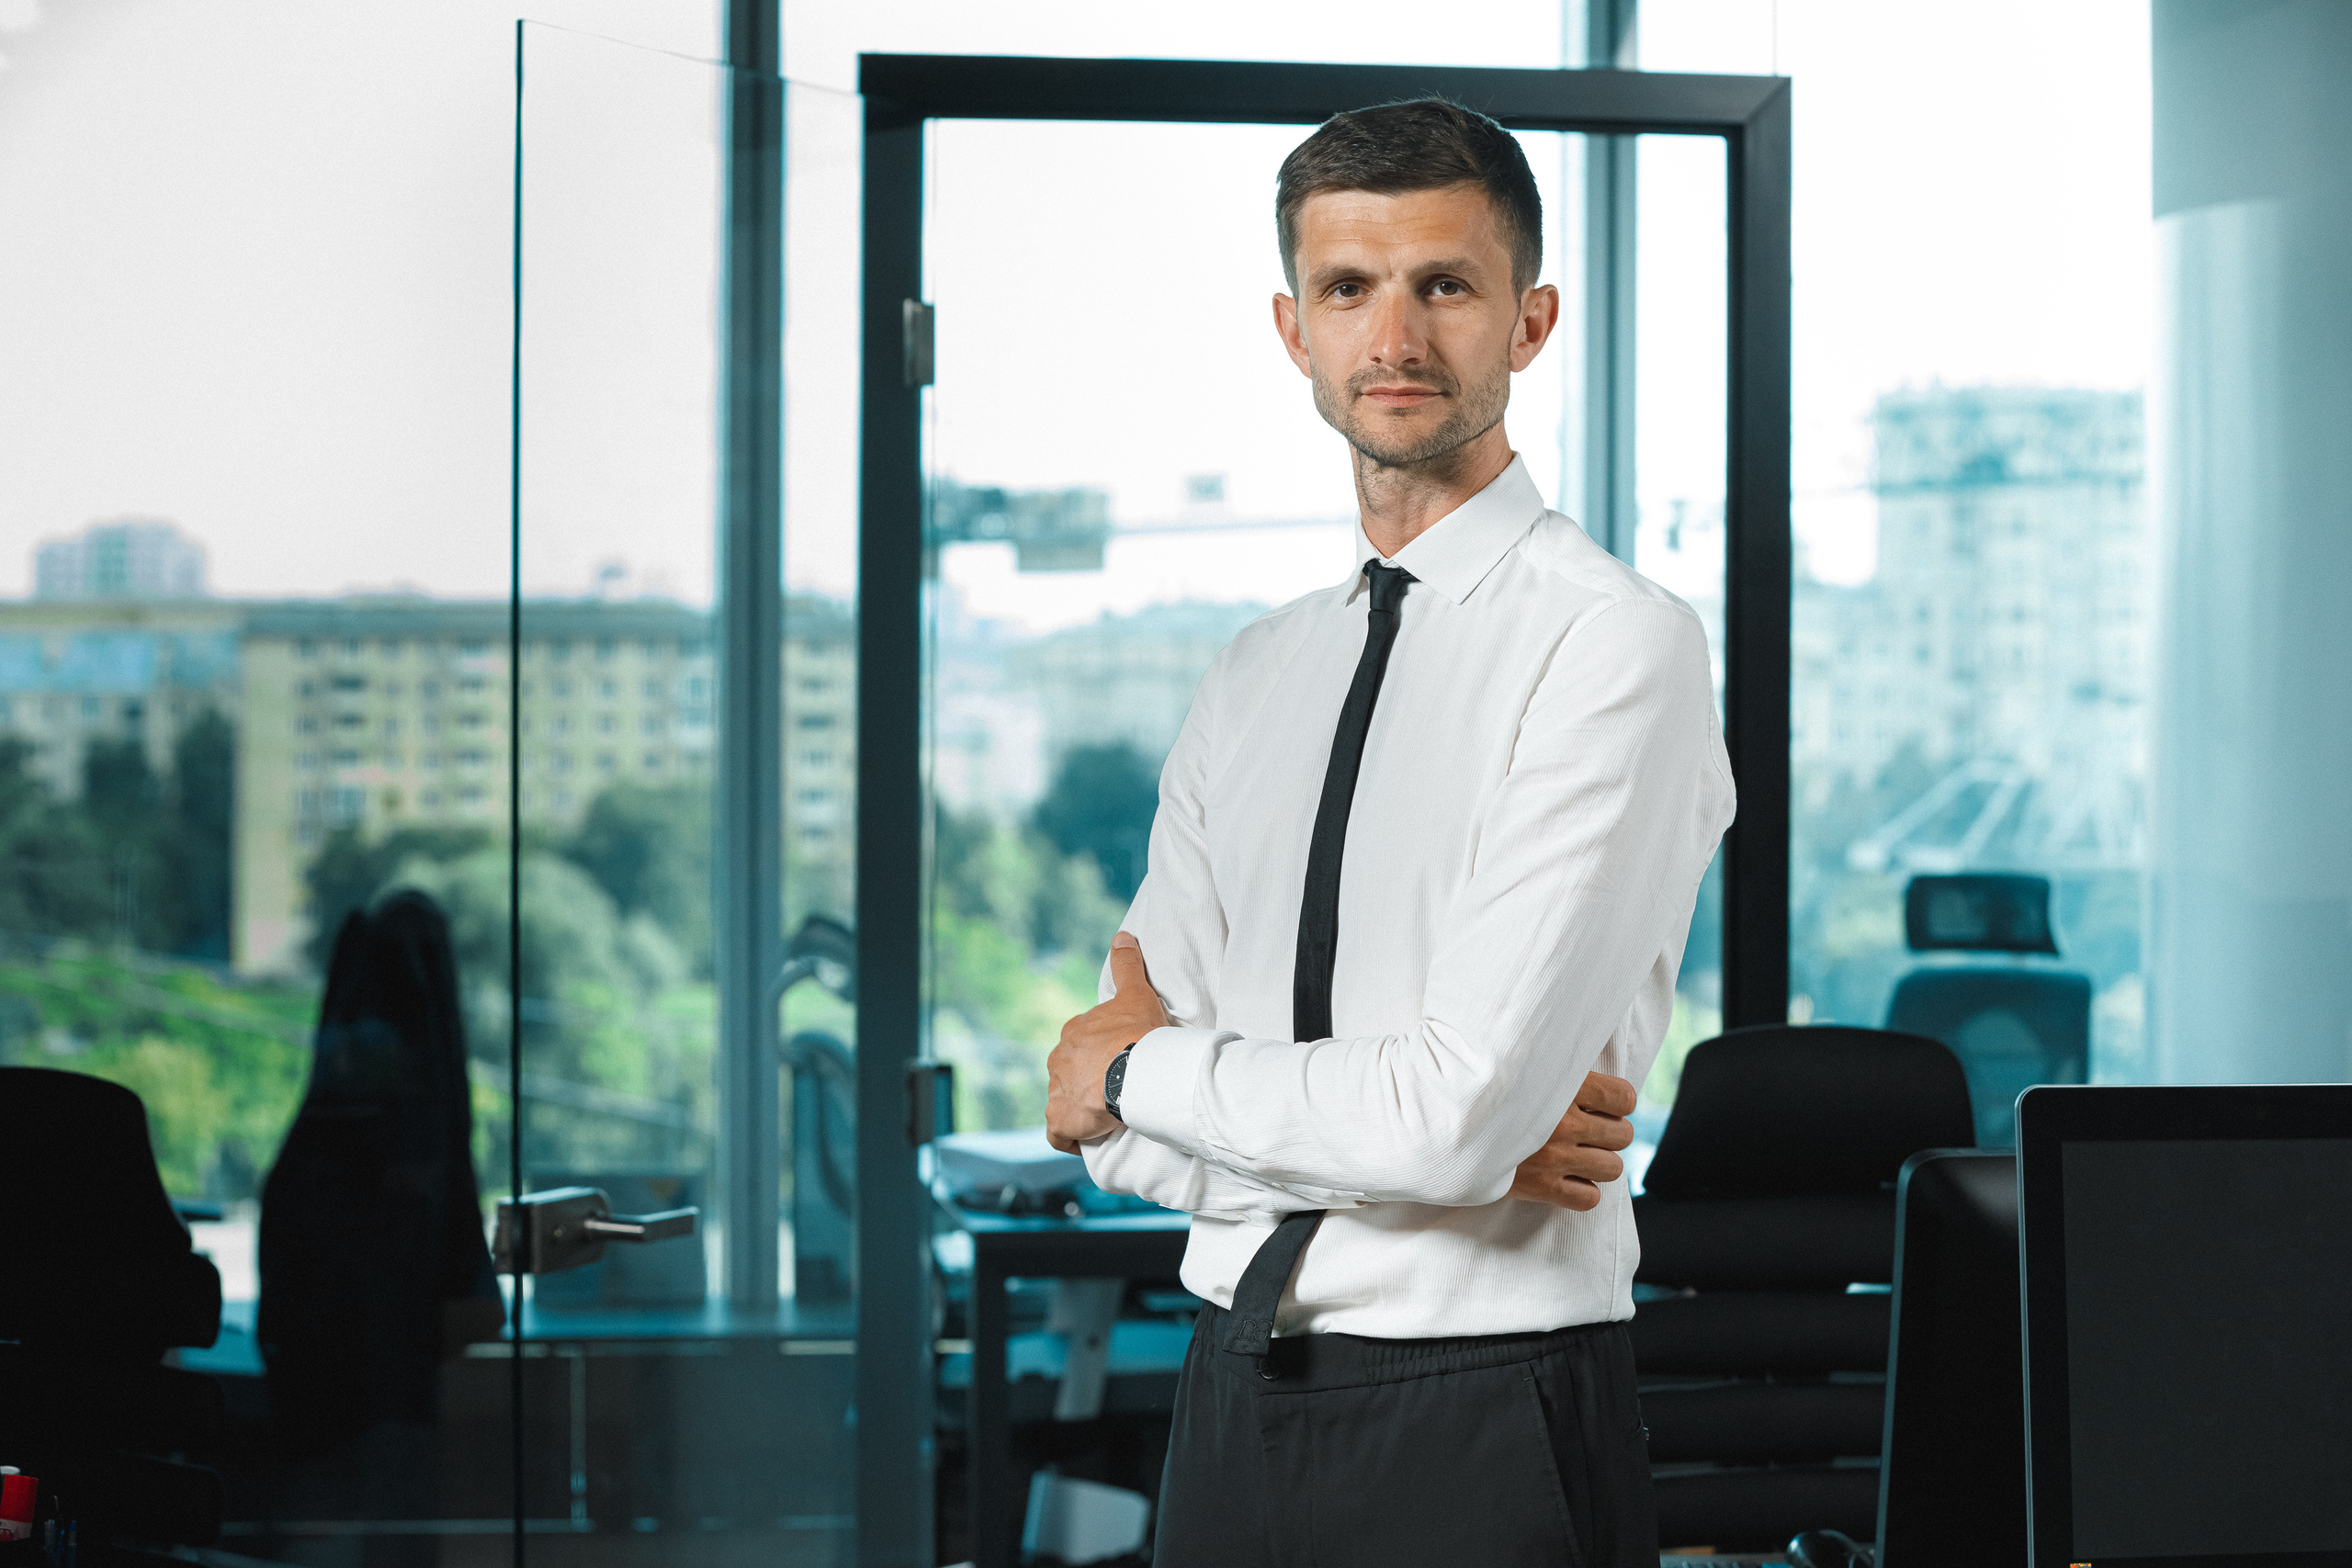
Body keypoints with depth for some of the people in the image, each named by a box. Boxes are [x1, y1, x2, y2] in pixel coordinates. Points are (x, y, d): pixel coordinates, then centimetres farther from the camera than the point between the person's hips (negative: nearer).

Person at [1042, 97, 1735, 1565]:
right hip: (1235, 1398, 6)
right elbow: (1105, 1115, 4)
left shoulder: (1615, 643, -12)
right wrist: (1432, 1131, -12)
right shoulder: (1254, 676, 9)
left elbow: (1460, 1117, -21)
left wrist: (1144, 1072, -6)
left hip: (1481, 1429, -6)